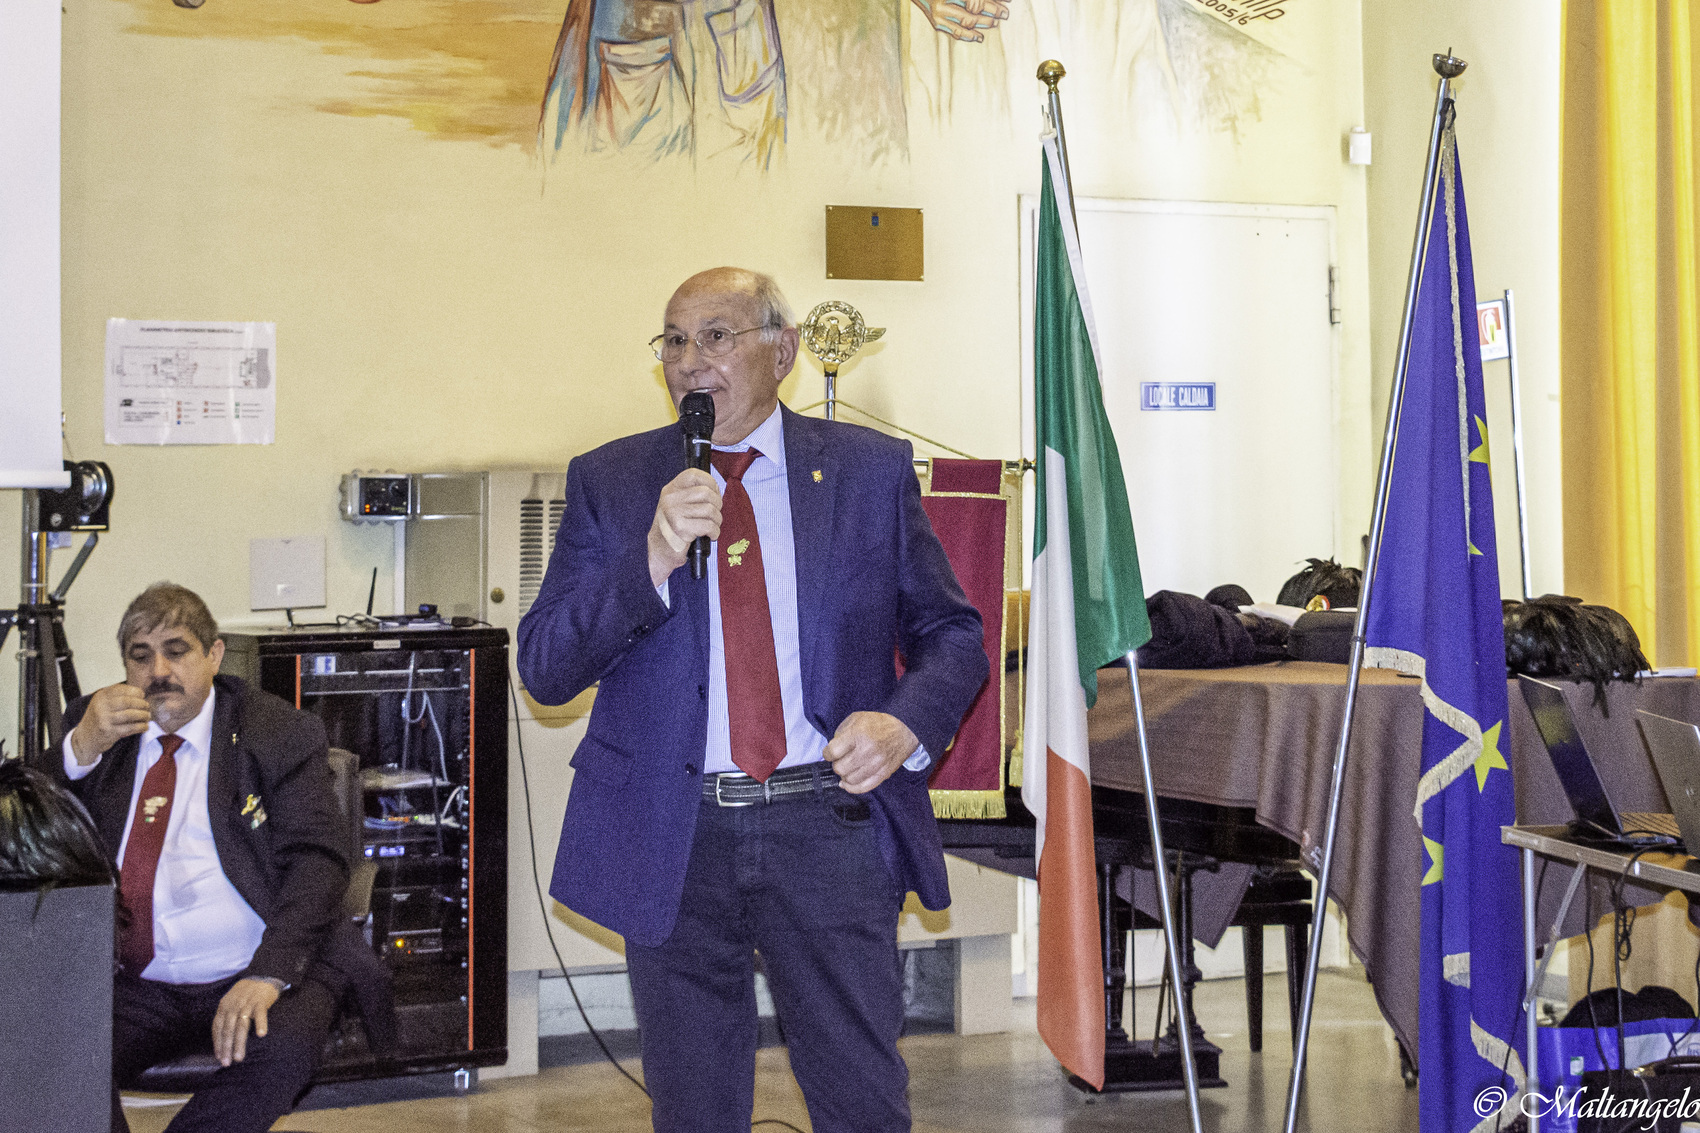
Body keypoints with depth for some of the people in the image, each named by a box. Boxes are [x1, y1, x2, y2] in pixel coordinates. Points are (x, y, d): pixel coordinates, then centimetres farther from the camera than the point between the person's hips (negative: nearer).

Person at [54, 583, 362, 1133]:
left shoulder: (279, 733, 3)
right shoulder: (93, 726, 13)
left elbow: (316, 861, -6)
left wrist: (268, 974, -22)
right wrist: (81, 749, -14)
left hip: (257, 977, -2)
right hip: (137, 985, 2)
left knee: (283, 1048, -34)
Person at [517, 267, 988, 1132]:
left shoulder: (871, 470, 5)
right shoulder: (608, 483, 4)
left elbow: (952, 633, 10)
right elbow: (543, 669, -3)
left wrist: (907, 721, -12)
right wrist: (652, 560, -17)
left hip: (829, 823, -1)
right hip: (672, 835, 1)